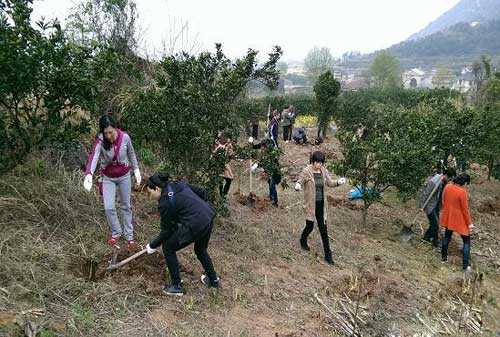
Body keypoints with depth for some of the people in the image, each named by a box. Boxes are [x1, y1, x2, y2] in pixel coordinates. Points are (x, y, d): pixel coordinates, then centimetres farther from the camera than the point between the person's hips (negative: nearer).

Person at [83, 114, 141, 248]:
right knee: (109, 208, -4)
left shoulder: (125, 137, -19)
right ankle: (116, 232, 22)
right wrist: (89, 174, -59)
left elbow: (131, 154, -2)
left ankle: (129, 234, 27)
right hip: (108, 178, -1)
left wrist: (136, 170, 0)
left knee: (126, 206, 12)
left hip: (124, 176, 1)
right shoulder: (100, 141, -25)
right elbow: (93, 157, -42)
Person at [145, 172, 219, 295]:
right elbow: (202, 192, 16)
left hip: (195, 225, -8)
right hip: (209, 217, 8)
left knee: (168, 248, 13)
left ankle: (176, 286, 21)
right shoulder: (179, 184, 13)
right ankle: (213, 280, 47)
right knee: (201, 250, 32)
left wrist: (152, 246, 14)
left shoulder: (165, 202, -6)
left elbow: (166, 231, 0)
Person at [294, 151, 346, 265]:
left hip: (321, 204, 4)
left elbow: (329, 183, 9)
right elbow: (299, 181, -14)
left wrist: (338, 182, -12)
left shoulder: (324, 170, 1)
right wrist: (297, 186, -38)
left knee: (323, 228, 6)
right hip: (311, 204, -4)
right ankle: (303, 241, 44)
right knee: (310, 226, 9)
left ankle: (327, 254, 14)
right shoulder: (307, 171, -13)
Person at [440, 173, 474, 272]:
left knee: (447, 237, 23)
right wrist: (469, 223, -7)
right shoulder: (462, 192, -24)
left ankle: (444, 257, 33)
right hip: (459, 220, -6)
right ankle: (465, 265, 11)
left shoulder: (447, 187, -6)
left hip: (448, 218, 6)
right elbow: (465, 209, -17)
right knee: (466, 241, 9)